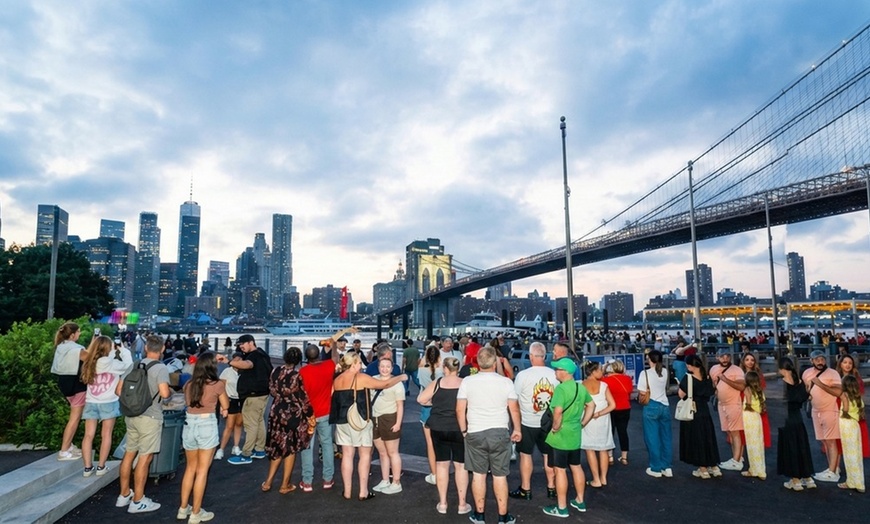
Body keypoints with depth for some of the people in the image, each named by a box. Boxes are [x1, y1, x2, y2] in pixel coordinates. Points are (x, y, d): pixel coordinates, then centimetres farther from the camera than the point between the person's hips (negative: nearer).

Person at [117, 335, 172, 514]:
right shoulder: (161, 368, -15)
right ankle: (137, 501, 12)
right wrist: (170, 392, -3)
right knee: (144, 458, 3)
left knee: (129, 454, 18)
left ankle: (124, 495, 30)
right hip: (149, 417, -7)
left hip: (131, 415, 7)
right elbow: (164, 393, -25)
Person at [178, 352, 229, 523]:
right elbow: (225, 406, 2)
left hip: (189, 424, 5)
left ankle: (183, 508, 29)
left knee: (190, 468, 21)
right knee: (202, 470, 5)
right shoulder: (217, 384, -10)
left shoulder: (188, 384, 4)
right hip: (207, 425, -5)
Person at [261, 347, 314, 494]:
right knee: (290, 449, 10)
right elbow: (304, 399, -14)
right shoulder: (297, 376, -20)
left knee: (278, 447, 20)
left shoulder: (275, 371, -5)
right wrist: (310, 415, 0)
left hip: (276, 413, 5)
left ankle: (268, 482, 22)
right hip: (293, 415, -5)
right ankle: (285, 485, 18)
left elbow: (272, 391, 7)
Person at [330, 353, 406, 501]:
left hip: (342, 421, 6)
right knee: (365, 455, 5)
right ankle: (363, 491, 6)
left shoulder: (337, 380, 6)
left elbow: (332, 399, 9)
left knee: (347, 455, 10)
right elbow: (384, 384, -7)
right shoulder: (361, 378, -11)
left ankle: (347, 491, 14)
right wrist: (401, 377, 5)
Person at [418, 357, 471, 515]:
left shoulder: (437, 383, -4)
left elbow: (420, 399, -4)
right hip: (459, 429, -1)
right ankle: (462, 504, 14)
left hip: (439, 429, 1)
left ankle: (442, 503, 18)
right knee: (461, 465, 8)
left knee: (441, 464, 11)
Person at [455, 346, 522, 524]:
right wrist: (517, 429, 14)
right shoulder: (506, 382, -7)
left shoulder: (467, 381, -6)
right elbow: (514, 409, -1)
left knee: (478, 474, 13)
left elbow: (460, 410, -4)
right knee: (500, 476, 9)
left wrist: (463, 430, 10)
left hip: (475, 433, 1)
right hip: (499, 432, 0)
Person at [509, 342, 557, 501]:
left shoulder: (523, 375, -16)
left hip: (528, 422, -3)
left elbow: (514, 399, -8)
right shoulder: (554, 374, -8)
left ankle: (525, 489, 18)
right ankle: (551, 488, 24)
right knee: (548, 455, 15)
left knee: (525, 454, 10)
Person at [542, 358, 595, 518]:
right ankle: (580, 501, 30)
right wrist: (582, 423, 14)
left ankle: (561, 508, 11)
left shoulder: (561, 388, -22)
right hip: (575, 435, 8)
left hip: (560, 436, -8)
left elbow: (558, 411, -33)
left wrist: (555, 427, -18)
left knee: (560, 470, 2)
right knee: (576, 467, 19)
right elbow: (591, 405, 15)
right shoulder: (581, 387, 5)